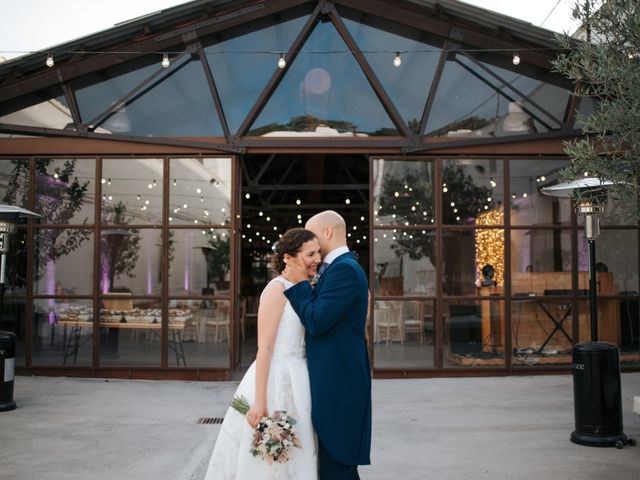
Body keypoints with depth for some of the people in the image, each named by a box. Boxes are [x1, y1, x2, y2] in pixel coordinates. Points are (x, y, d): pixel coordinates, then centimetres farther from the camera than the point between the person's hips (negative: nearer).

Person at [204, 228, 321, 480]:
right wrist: (260, 400, -22)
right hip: (275, 382, -8)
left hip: (294, 382, 8)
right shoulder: (277, 288, -14)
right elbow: (264, 348, -18)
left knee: (286, 458, 15)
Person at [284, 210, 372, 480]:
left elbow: (316, 322, -21)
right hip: (334, 380, 10)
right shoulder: (338, 268, 15)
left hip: (337, 384, -10)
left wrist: (299, 283, -11)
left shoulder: (344, 269, -16)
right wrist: (302, 283, 7)